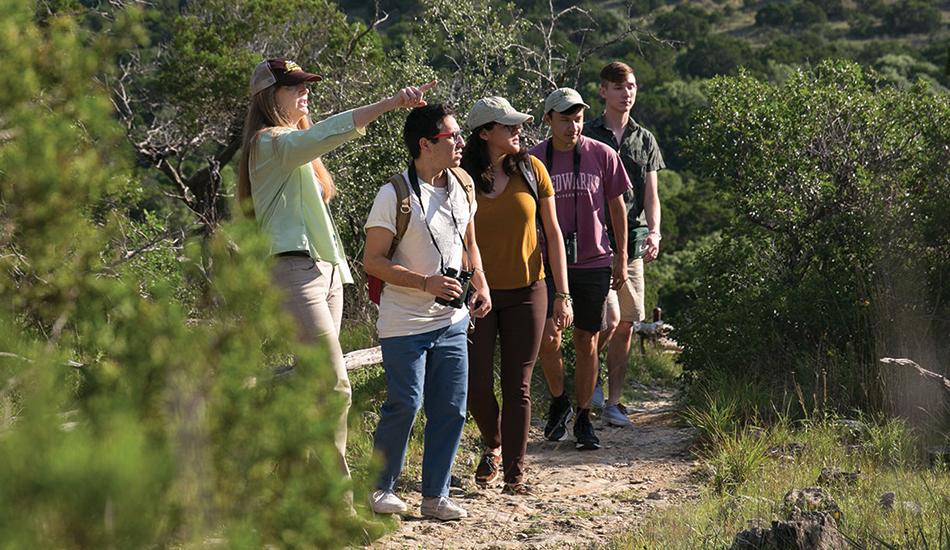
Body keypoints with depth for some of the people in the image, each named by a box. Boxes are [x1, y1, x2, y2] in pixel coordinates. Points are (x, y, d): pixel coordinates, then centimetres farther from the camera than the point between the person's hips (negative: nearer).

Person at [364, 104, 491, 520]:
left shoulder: (462, 186, 7)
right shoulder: (395, 195, -13)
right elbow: (373, 260, -12)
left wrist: (481, 284, 5)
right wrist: (425, 283, -20)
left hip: (452, 319, 6)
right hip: (405, 323, -6)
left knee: (451, 409, 5)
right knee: (405, 405, -3)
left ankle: (435, 496, 16)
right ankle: (381, 487, 17)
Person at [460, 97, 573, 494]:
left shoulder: (531, 169, 0)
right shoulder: (463, 177, -5)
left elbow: (552, 232, 4)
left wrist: (563, 293, 1)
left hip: (526, 292, 1)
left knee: (518, 387, 3)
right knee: (476, 384, -2)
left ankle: (515, 473, 11)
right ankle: (493, 445, 28)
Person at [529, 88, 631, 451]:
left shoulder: (602, 156, -2)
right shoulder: (534, 160, -3)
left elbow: (617, 207, 8)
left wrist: (621, 257, 8)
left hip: (594, 262, 1)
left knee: (587, 342, 7)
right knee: (548, 337, -13)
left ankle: (584, 419, 21)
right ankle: (558, 403, 13)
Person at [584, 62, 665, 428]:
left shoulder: (644, 139, 14)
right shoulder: (587, 136, 0)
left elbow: (651, 194, 13)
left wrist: (654, 232, -4)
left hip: (632, 242, 4)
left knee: (626, 325, 5)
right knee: (610, 318, -15)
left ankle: (614, 402, 13)